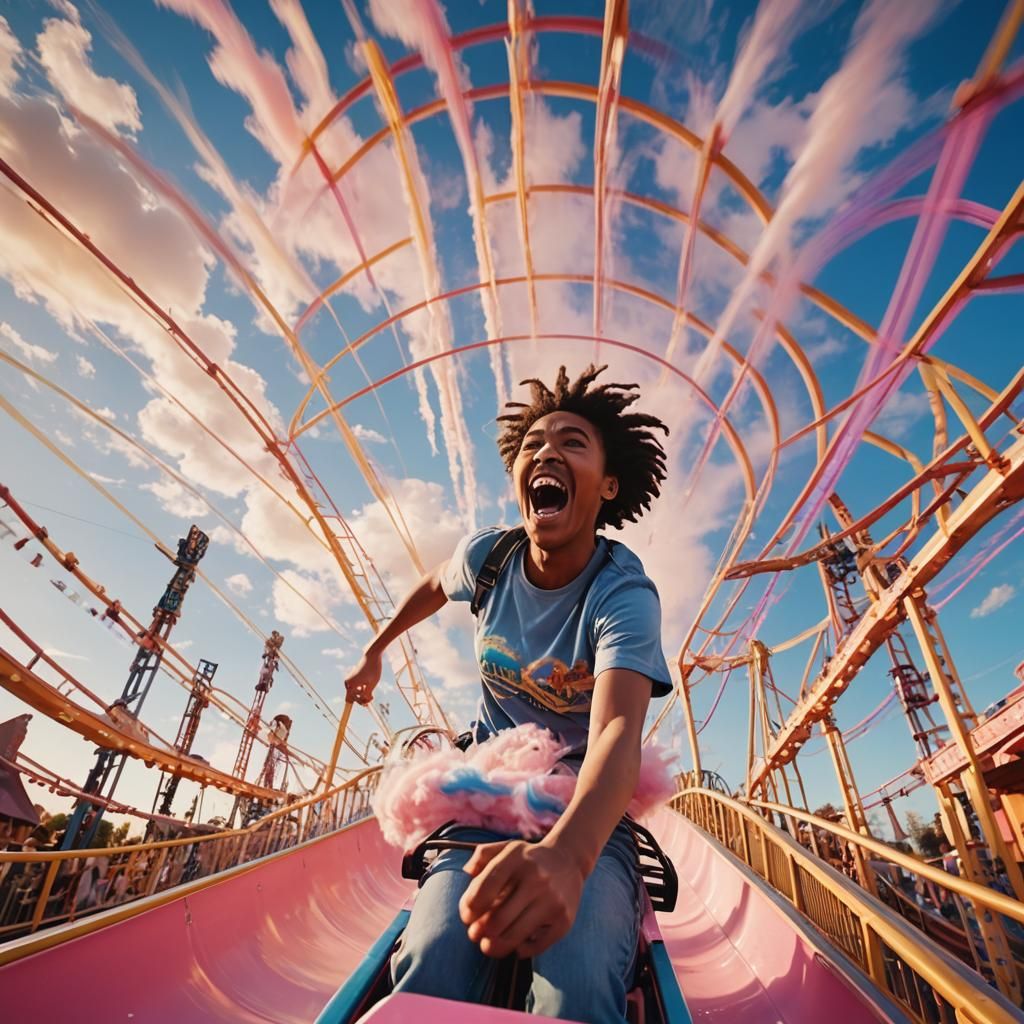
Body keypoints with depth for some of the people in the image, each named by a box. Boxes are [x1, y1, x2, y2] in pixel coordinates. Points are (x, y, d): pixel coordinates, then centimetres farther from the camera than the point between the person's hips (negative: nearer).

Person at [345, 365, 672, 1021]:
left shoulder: (624, 594, -22)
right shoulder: (486, 556, -10)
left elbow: (618, 731, -38)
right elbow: (435, 586, 14)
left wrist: (568, 854, -58)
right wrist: (375, 650, 27)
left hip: (587, 804, -2)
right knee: (432, 970, -26)